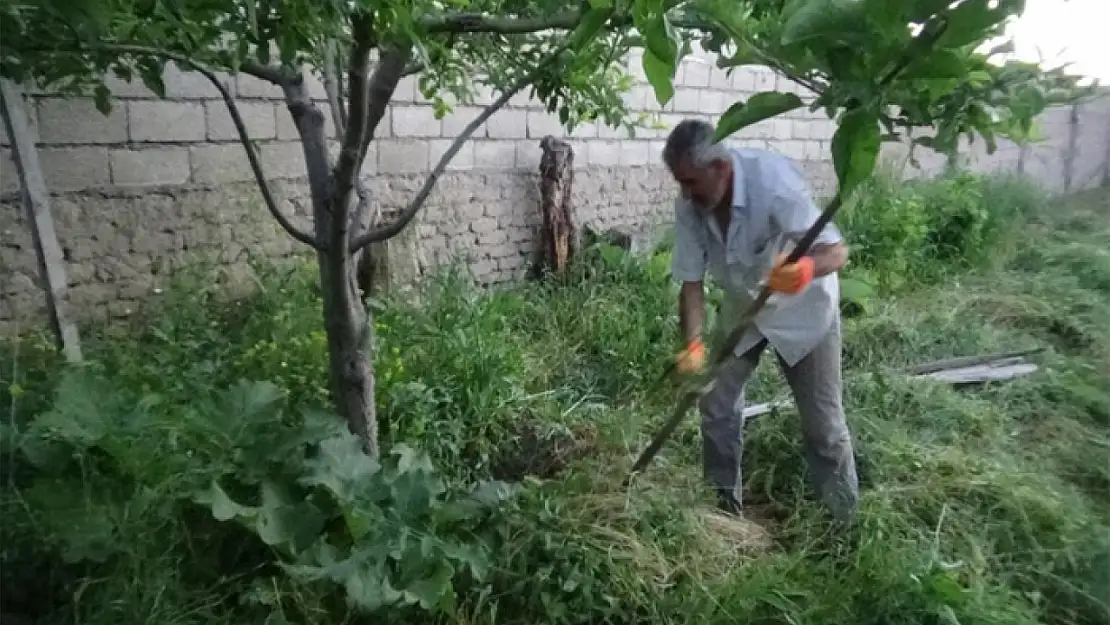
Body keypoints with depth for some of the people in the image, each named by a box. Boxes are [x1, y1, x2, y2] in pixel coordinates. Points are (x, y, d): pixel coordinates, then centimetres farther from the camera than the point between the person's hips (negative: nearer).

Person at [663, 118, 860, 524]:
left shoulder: (774, 182, -34)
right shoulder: (688, 206, -19)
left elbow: (837, 251, -36)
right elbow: (691, 282, -16)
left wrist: (806, 270, -58)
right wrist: (693, 345, -30)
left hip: (803, 309, -4)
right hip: (742, 306, 4)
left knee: (823, 422, 2)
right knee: (716, 407, 4)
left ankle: (845, 522, 22)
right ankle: (724, 507, 23)